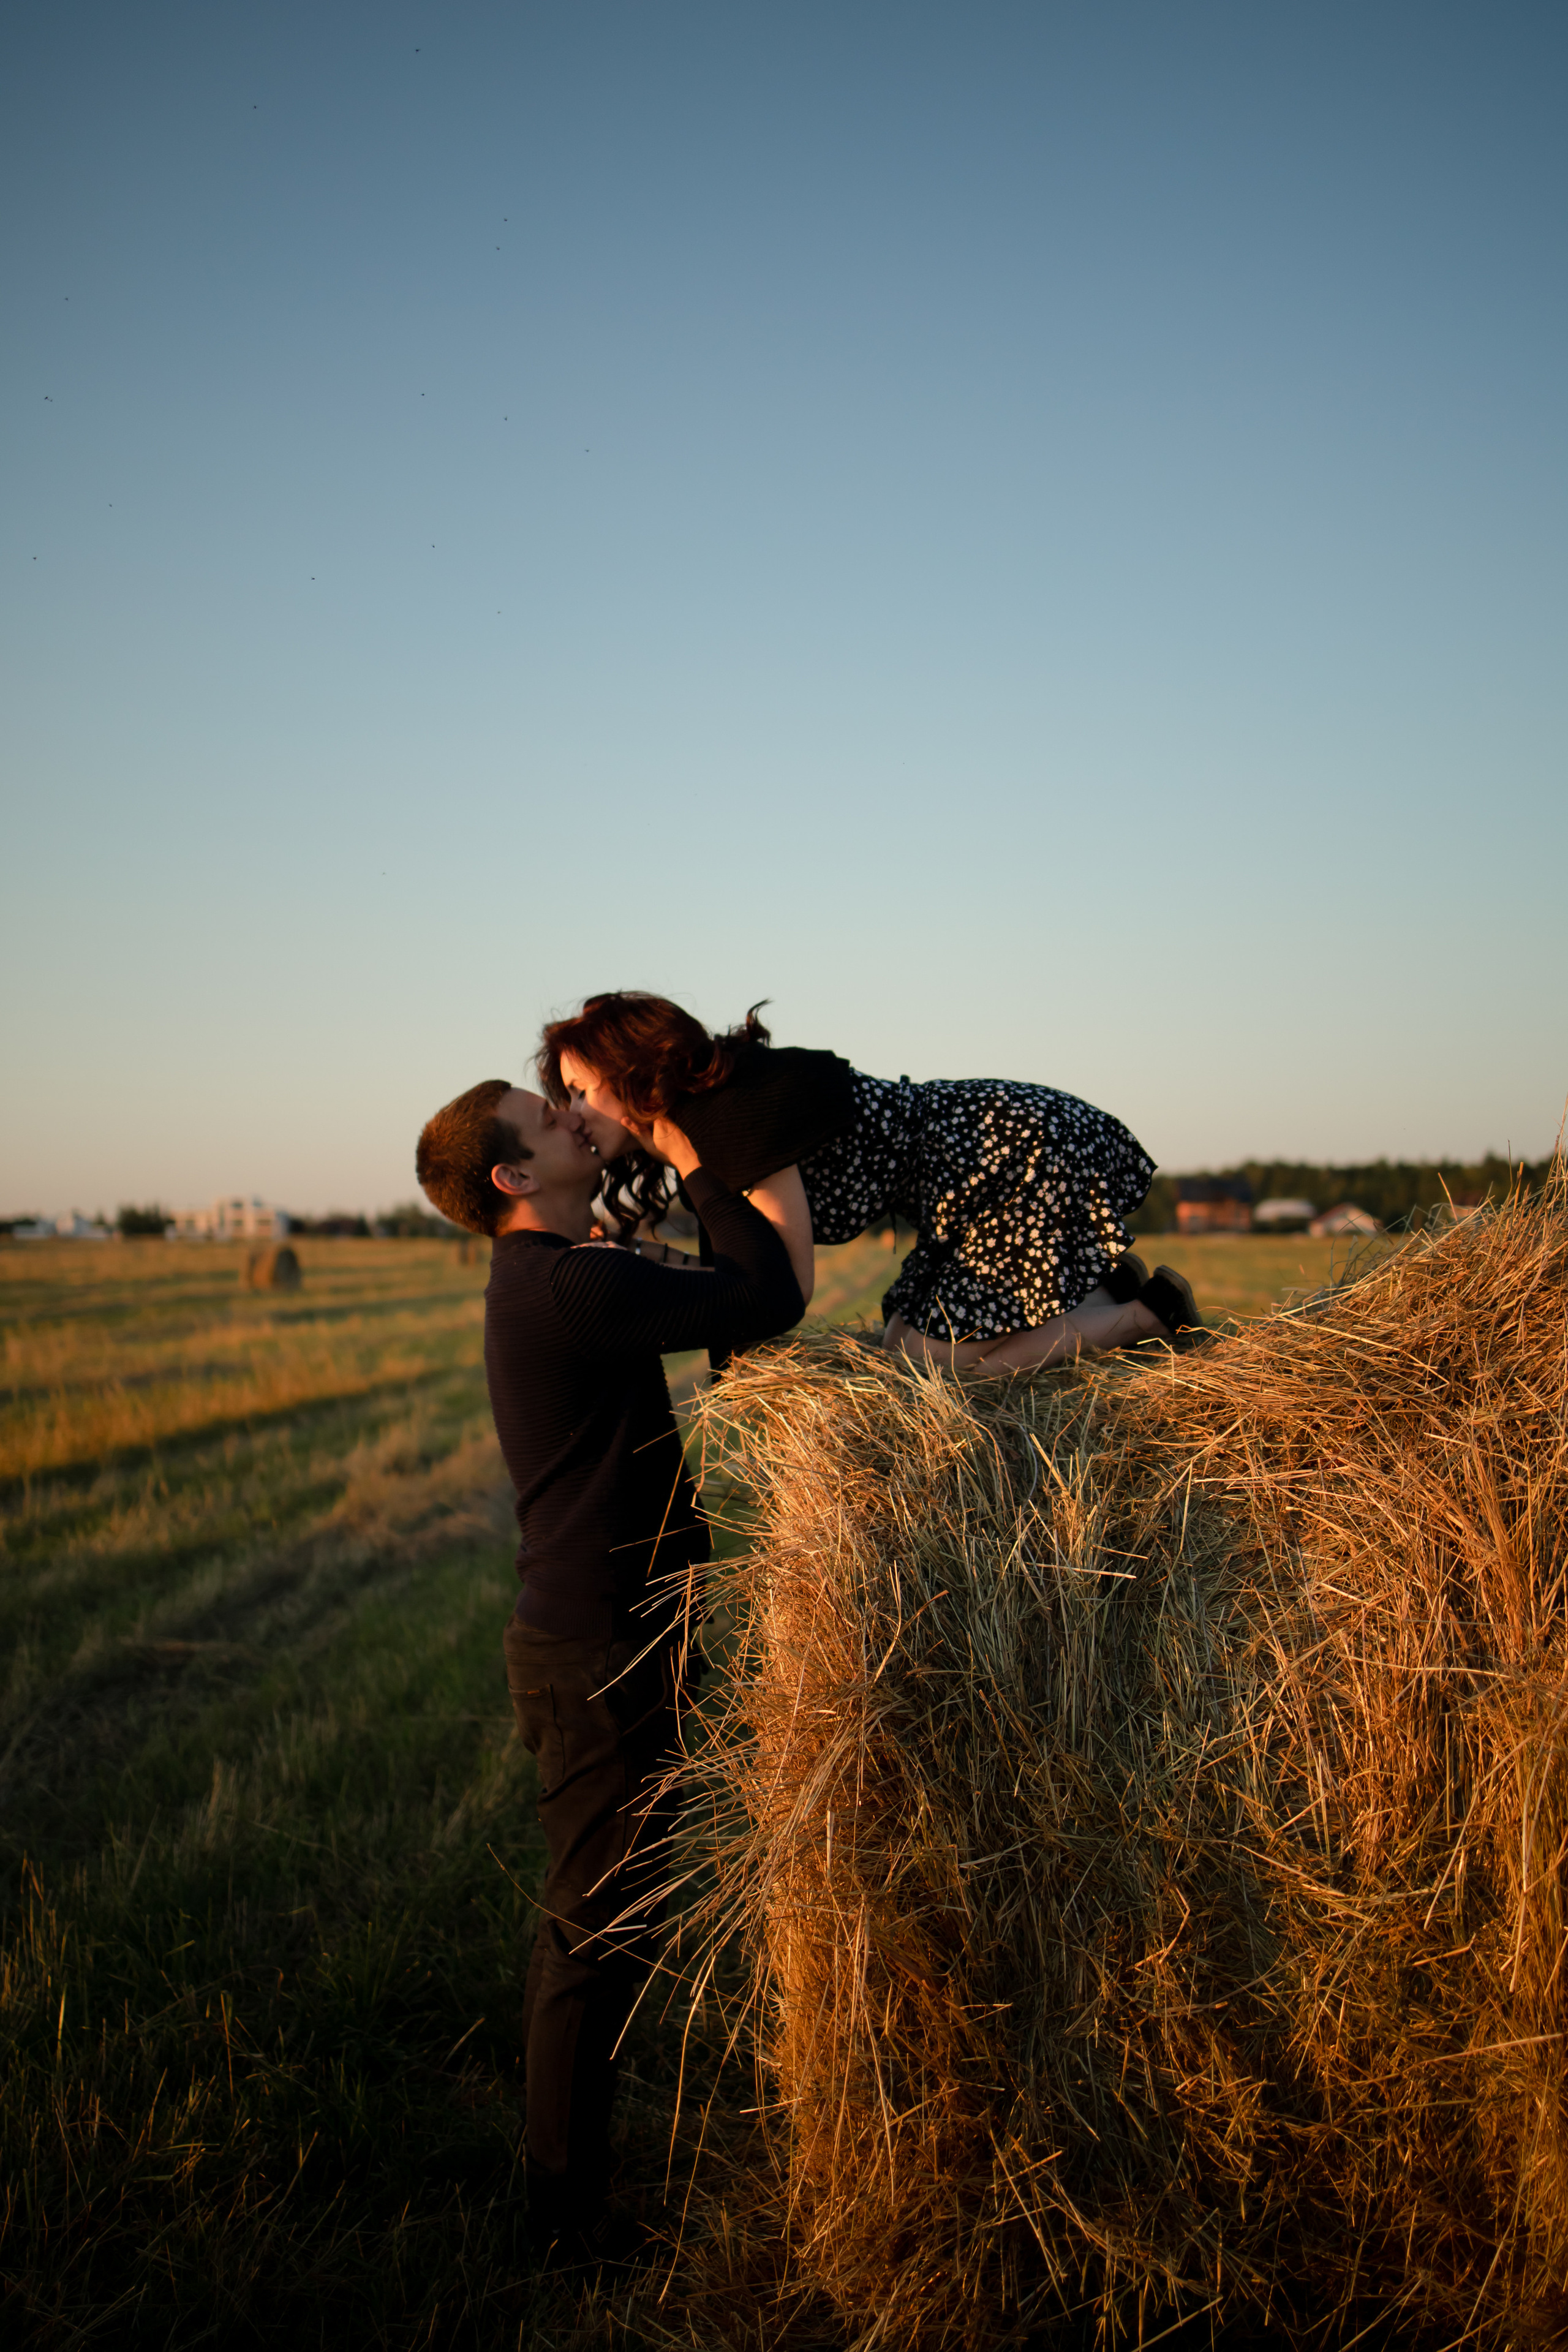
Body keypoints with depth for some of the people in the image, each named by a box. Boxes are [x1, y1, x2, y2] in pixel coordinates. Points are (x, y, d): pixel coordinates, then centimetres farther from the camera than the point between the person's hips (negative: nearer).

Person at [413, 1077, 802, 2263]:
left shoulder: (548, 1280, 12)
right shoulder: (572, 1286, -20)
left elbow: (724, 1302, 18)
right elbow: (772, 1301, -23)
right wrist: (694, 1160, -14)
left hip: (580, 1643, 10)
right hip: (604, 1654, -10)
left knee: (583, 1921, 21)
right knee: (606, 1929, 0)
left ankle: (561, 2176, 35)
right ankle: (572, 2213, 14)